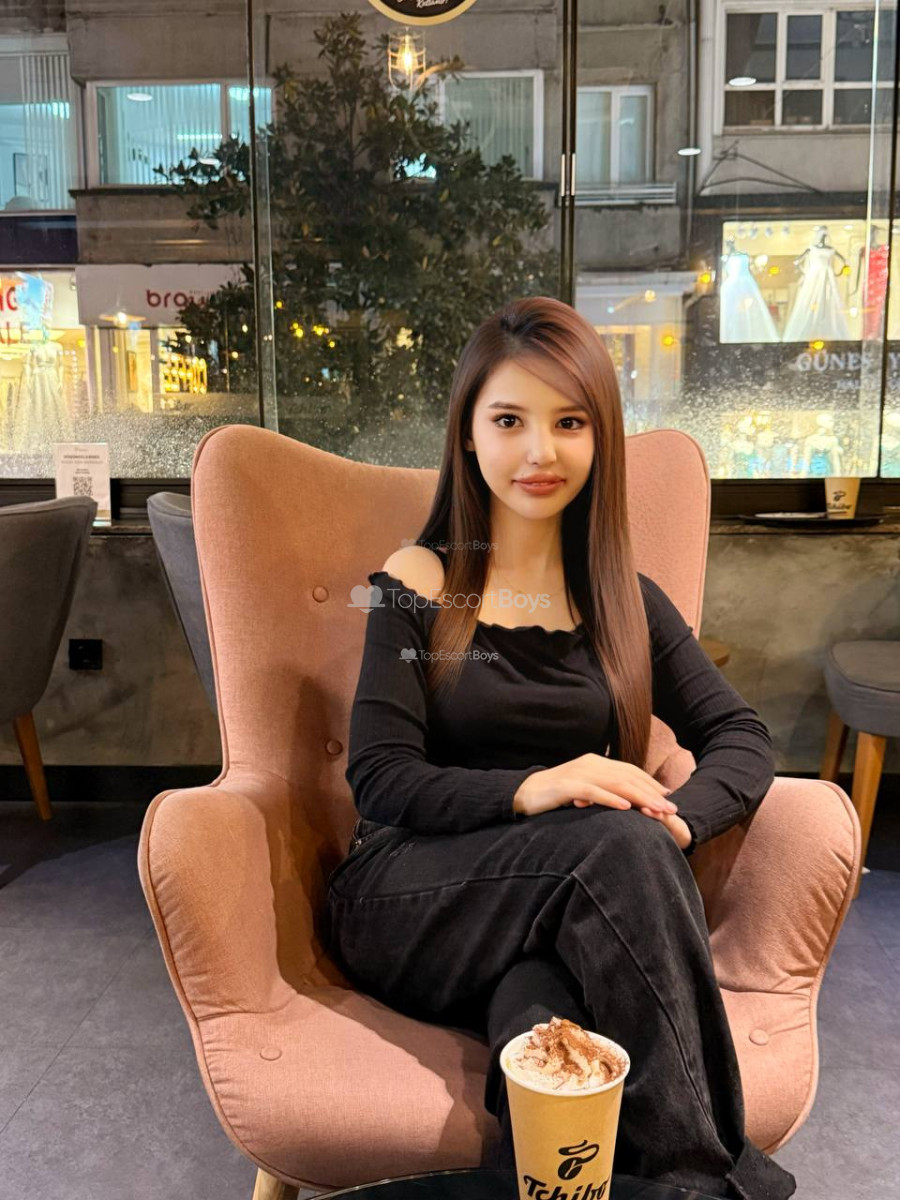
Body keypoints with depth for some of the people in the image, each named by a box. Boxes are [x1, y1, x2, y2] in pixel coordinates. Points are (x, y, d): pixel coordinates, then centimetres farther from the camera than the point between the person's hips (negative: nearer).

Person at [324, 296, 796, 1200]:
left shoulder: (622, 602, 10)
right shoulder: (417, 585, 0)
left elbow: (742, 737, 3)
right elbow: (379, 780, -8)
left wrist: (674, 818, -20)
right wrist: (528, 791, -27)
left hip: (565, 911, 2)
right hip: (410, 906, -2)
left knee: (538, 990, -35)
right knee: (619, 846, -30)